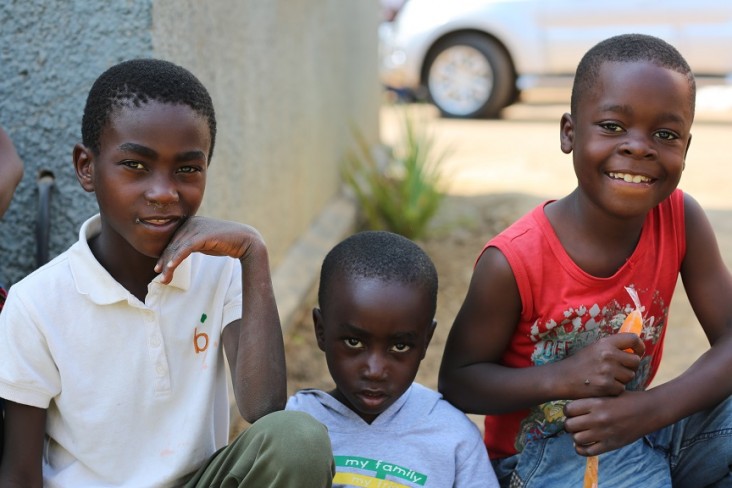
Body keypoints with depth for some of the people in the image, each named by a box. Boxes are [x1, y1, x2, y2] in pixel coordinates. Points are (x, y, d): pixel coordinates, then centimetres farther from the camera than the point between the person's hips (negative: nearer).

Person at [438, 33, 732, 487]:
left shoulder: (683, 219, -10)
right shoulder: (514, 262, -21)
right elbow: (455, 381, -11)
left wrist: (650, 408, -30)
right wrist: (564, 378, -29)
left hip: (638, 428, 5)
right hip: (543, 448, -5)